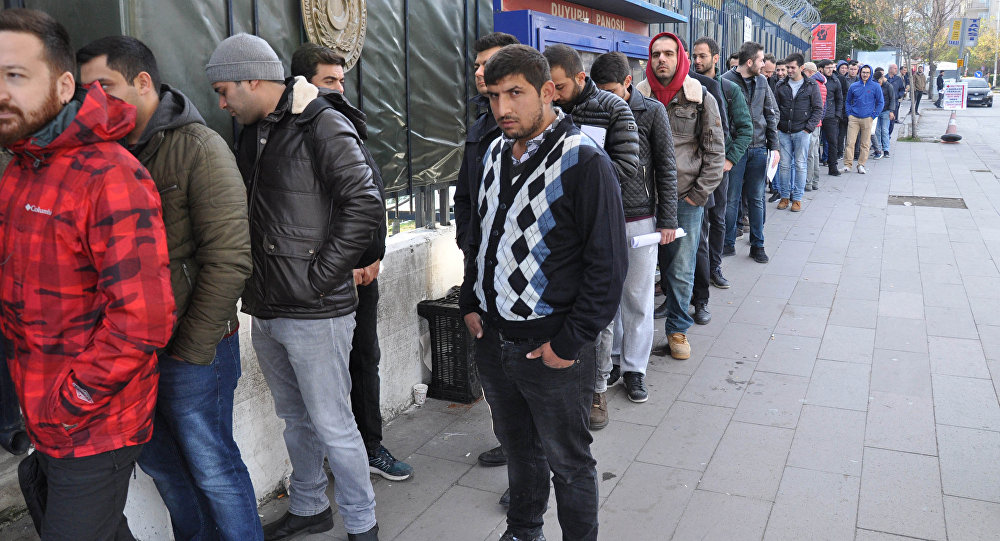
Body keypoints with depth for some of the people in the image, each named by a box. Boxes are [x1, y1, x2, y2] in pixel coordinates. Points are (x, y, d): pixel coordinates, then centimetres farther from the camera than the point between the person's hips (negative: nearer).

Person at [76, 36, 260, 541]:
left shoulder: (199, 149, -13)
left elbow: (229, 260, -18)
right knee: (156, 457, 20)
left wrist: (192, 350, -15)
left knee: (211, 466, 5)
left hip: (193, 347, -7)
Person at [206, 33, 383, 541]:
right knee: (295, 418, 21)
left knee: (332, 426, 2)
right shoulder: (251, 131, 13)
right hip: (266, 309, 8)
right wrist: (255, 280, 10)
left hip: (314, 312, -8)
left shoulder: (322, 126, -13)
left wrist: (318, 277, -19)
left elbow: (365, 204, -21)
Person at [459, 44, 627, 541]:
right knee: (517, 445, 24)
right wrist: (470, 304, 12)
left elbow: (608, 263, -17)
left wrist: (570, 341, -17)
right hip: (491, 338, 7)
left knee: (568, 462, 10)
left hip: (551, 346, -7)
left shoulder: (584, 162, -16)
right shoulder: (494, 155, 7)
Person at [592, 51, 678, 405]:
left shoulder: (652, 112, -2)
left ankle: (634, 367, 18)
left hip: (639, 218, -2)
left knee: (637, 298, 5)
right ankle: (611, 358, 25)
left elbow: (666, 169, 1)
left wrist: (667, 220, -2)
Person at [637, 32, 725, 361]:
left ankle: (678, 329, 22)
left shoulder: (701, 99, 1)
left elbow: (715, 152, 3)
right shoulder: (637, 97, 4)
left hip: (685, 200, -1)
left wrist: (698, 194, -4)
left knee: (681, 270, 6)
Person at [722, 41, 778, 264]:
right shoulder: (725, 81, -9)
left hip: (758, 148, 5)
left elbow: (771, 113, 12)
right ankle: (728, 243, 16)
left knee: (756, 199, 10)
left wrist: (774, 145, 6)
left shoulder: (761, 81, 8)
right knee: (732, 199, 3)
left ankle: (757, 245, 19)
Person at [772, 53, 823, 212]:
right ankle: (784, 196, 14)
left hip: (802, 132, -2)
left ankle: (797, 198, 9)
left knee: (800, 165, 2)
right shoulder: (781, 86, 8)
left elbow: (818, 109, 2)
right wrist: (776, 126, 0)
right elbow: (775, 108, 11)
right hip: (783, 132, 2)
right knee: (784, 165, 4)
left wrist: (809, 128, -7)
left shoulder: (812, 85, 1)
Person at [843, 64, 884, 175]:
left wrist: (874, 115, -1)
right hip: (853, 118, 1)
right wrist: (849, 114, 5)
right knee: (850, 142, -6)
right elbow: (848, 101, 17)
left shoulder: (875, 86, 2)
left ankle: (861, 165, 11)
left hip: (867, 119, 0)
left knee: (865, 144, 4)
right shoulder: (854, 86, 7)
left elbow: (880, 102, 7)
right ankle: (847, 164, -2)